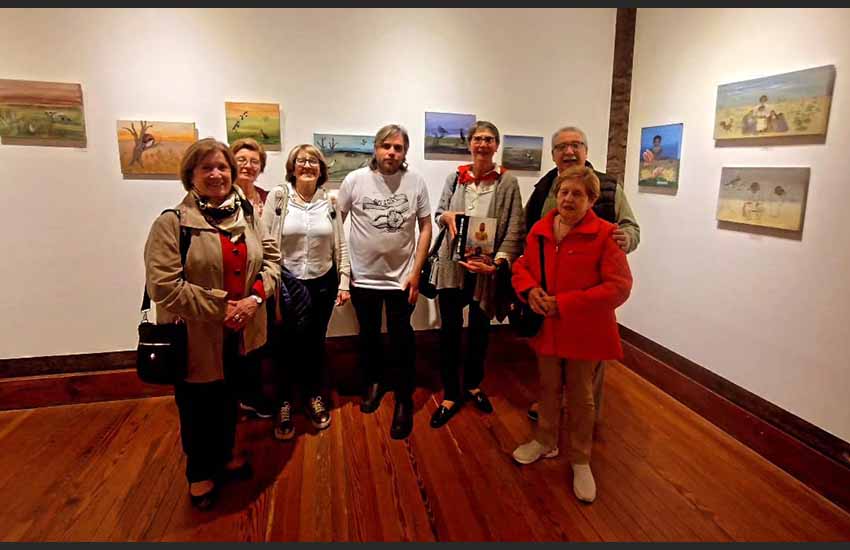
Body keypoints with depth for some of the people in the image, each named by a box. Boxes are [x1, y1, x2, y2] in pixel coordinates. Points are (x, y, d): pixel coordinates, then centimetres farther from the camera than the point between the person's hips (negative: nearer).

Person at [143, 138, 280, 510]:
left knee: (229, 398, 23)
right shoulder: (171, 224, -15)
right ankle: (200, 472, 39)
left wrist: (255, 298, -13)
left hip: (239, 331, 5)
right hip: (195, 335, -5)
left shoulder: (247, 215, 3)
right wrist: (220, 310, -19)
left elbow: (271, 258, 3)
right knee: (199, 406, 13)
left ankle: (225, 455, 48)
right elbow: (163, 287, -21)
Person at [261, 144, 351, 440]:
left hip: (322, 283, 2)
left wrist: (344, 282, 2)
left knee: (315, 343, 14)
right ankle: (284, 404, 30)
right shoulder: (278, 196, -7)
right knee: (287, 345, 8)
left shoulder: (329, 201, 2)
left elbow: (340, 245, 5)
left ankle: (314, 397, 36)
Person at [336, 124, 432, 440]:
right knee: (368, 336, 19)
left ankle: (404, 401, 25)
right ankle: (374, 381, 44)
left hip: (401, 277, -1)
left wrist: (416, 273, -6)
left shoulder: (416, 182, -6)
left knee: (401, 340, 9)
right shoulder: (355, 179, -7)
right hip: (363, 276, 1)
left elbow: (425, 227, -1)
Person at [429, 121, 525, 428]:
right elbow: (438, 214, 13)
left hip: (486, 267, -1)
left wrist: (498, 263, -22)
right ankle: (450, 396, 22)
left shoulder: (508, 182, -4)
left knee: (479, 329, 15)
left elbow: (515, 229, -8)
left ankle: (473, 385, 39)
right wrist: (447, 216, -11)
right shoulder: (455, 177, 4)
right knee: (449, 329, 5)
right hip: (453, 264, 1)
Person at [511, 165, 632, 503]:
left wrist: (564, 304, -23)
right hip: (546, 327, 4)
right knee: (548, 388, 21)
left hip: (584, 331, -4)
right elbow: (521, 266, 12)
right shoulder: (539, 230, 1)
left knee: (580, 396, 12)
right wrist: (530, 290, -12)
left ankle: (580, 461, 31)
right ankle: (545, 442, 43)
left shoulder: (604, 234, -15)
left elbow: (619, 287, -19)